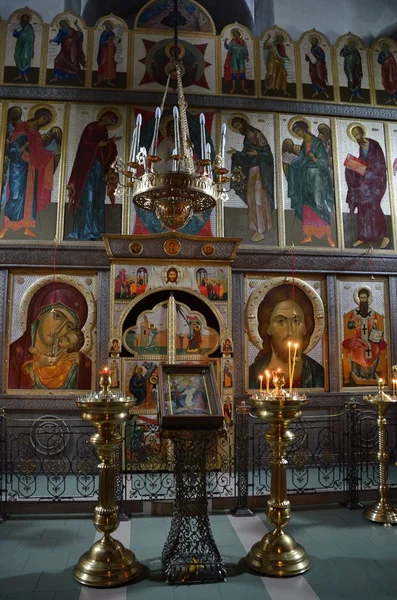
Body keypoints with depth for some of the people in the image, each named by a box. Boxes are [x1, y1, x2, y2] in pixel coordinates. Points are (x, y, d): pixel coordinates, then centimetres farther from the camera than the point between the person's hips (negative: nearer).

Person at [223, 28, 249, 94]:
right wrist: (225, 42, -18)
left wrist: (246, 56, -6)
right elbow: (227, 48, -3)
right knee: (234, 72, -3)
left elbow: (245, 50, 6)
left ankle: (243, 87, 7)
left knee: (242, 72, 1)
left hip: (241, 58, 2)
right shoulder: (232, 41, 3)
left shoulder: (242, 42, 7)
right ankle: (233, 88, 2)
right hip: (234, 58, -2)